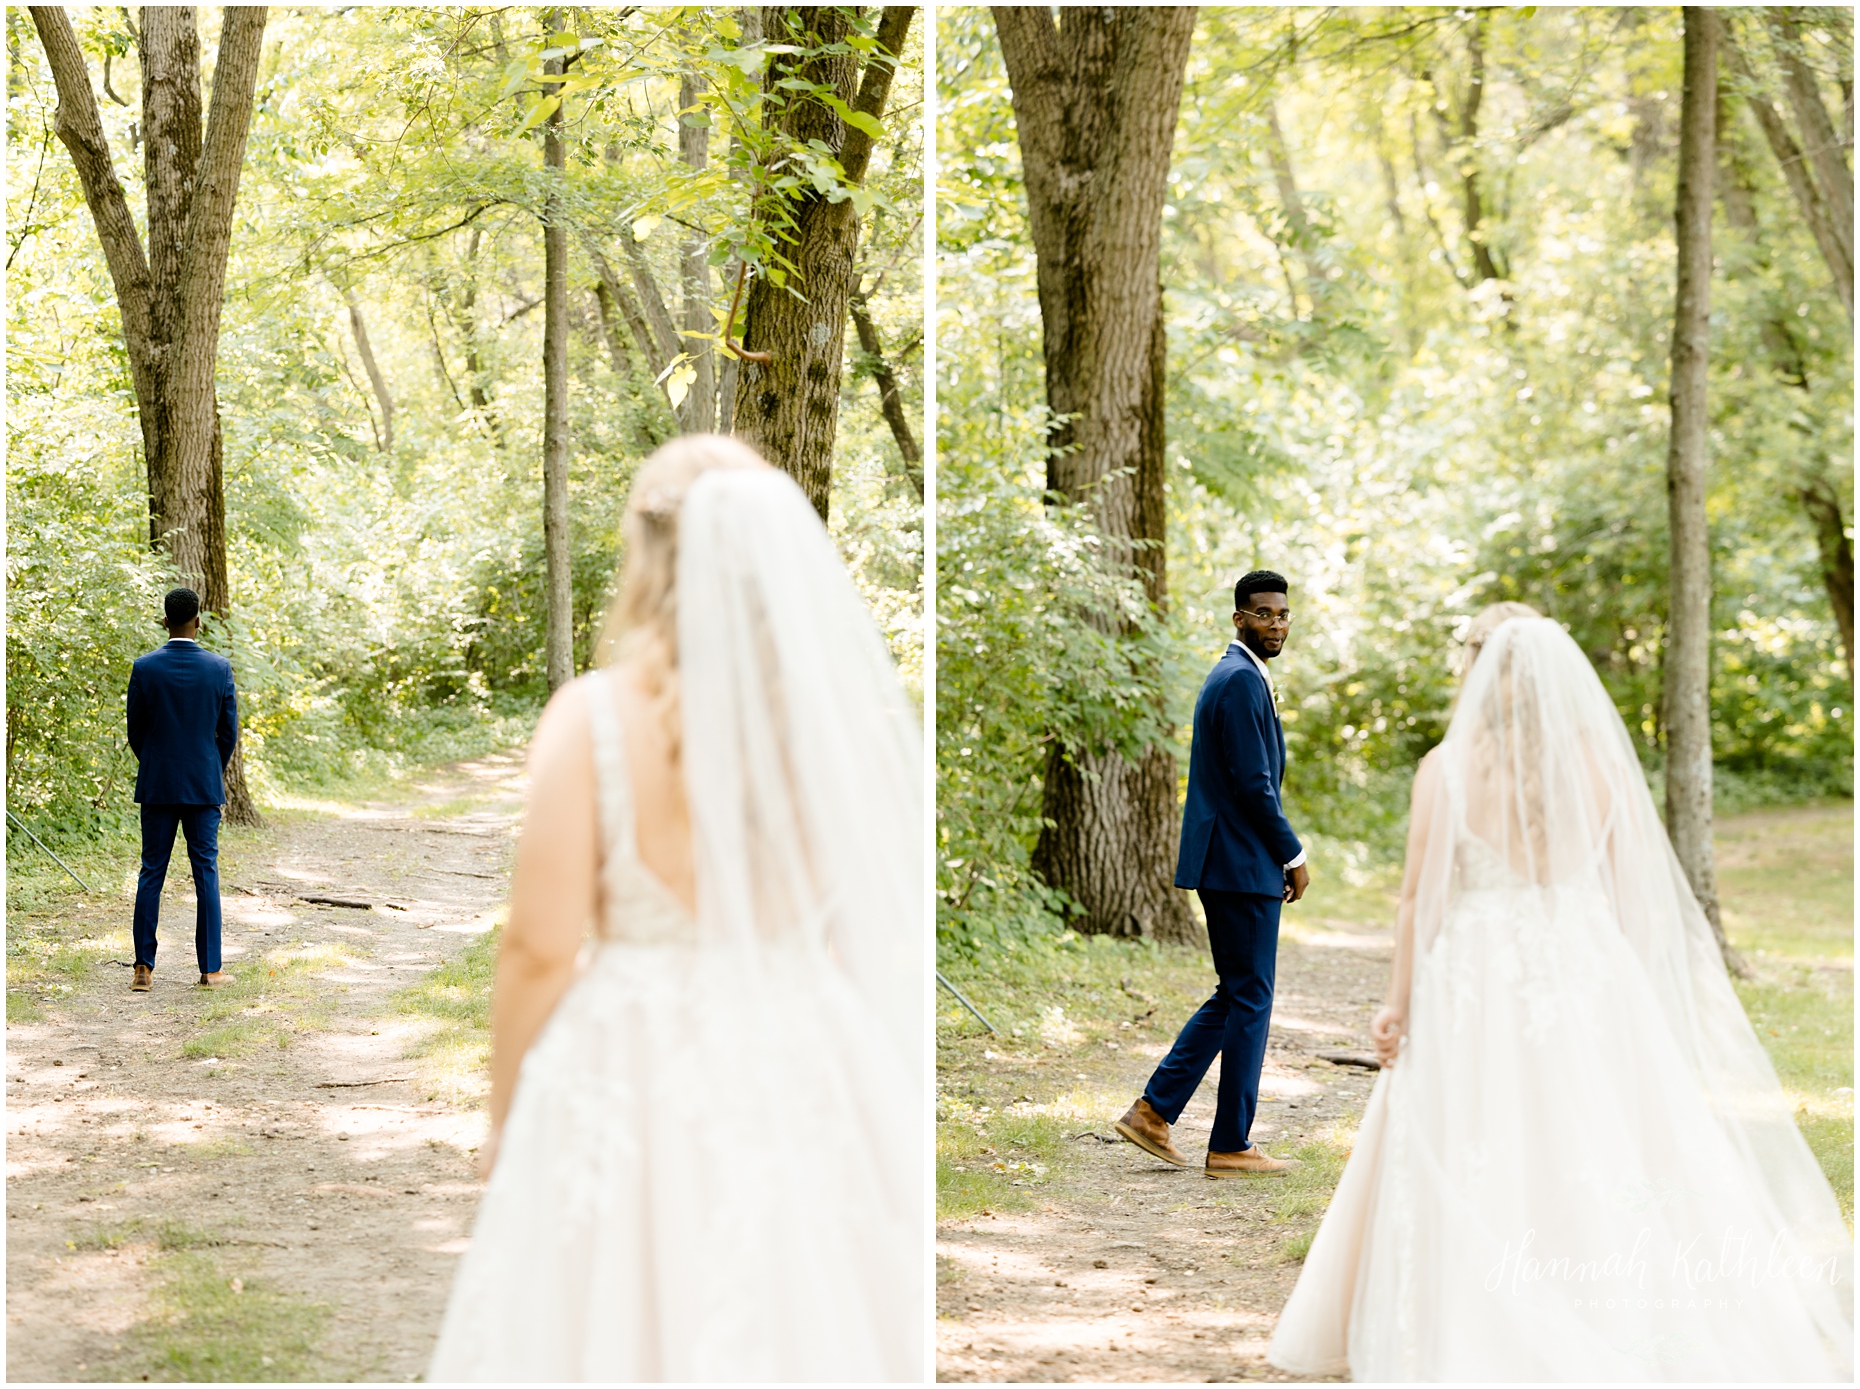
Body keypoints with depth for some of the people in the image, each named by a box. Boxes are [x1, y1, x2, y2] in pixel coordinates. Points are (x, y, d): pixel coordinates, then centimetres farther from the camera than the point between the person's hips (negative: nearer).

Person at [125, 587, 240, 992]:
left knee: (151, 872, 5)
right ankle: (210, 969, 5)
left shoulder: (145, 668, -6)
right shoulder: (219, 668, -6)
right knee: (206, 873, 5)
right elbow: (229, 732, 0)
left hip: (157, 786, 0)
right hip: (204, 785, 0)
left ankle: (143, 968, 3)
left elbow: (135, 731, 1)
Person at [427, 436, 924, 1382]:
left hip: (634, 1075, -2)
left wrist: (502, 1120, 5)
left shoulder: (595, 717, -12)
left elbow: (541, 949, -10)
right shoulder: (837, 712, -4)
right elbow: (875, 930, 3)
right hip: (809, 1079, 3)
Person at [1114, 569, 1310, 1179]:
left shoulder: (1233, 676, 18)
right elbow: (1254, 785, -19)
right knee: (1250, 999, -3)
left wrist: (1280, 855, 18)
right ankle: (1231, 1146, 3)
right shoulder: (1243, 681, -15)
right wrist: (1294, 856, -11)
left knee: (1236, 995, 15)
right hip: (1244, 866, -10)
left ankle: (1154, 1111, 14)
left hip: (1226, 862, 10)